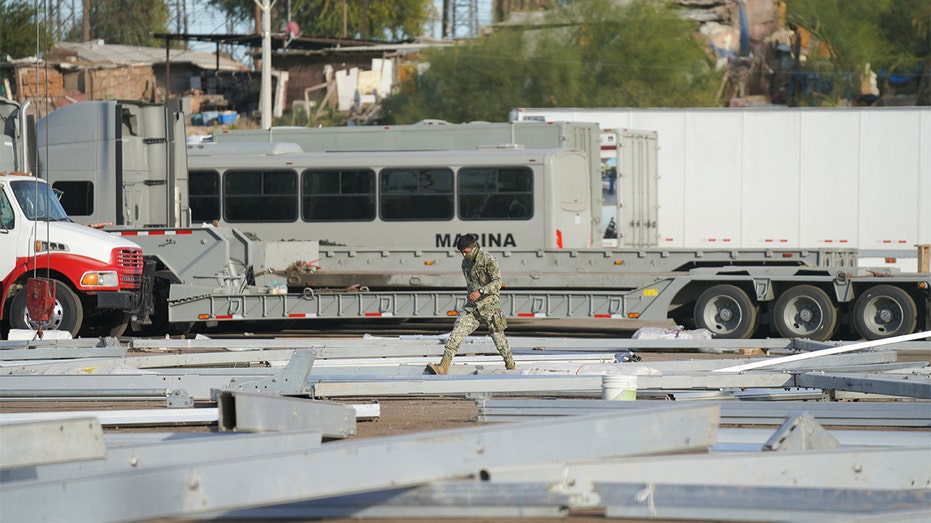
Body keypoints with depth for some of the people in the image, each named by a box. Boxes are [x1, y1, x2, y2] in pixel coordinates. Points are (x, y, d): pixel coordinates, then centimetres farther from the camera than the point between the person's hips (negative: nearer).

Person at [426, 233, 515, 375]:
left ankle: (510, 367, 27)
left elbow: (497, 282, -19)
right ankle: (443, 367, -20)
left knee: (499, 339, 5)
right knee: (456, 333, -12)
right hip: (472, 307, 5)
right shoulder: (466, 262, 12)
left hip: (490, 306, -5)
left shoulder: (488, 260, -10)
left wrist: (480, 292, -29)